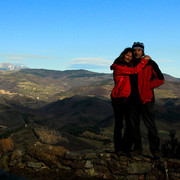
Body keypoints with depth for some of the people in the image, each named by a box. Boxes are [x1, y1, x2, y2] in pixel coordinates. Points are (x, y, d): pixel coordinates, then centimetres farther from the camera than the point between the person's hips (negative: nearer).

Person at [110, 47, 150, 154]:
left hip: (128, 98, 7)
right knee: (119, 123, -1)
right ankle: (118, 148, 8)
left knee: (130, 124, 6)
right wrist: (144, 60, -6)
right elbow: (135, 71, -15)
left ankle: (126, 147, 16)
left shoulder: (128, 66, 19)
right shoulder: (118, 67, -6)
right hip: (119, 98, -7)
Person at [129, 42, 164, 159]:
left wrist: (147, 86, -6)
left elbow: (160, 79, -1)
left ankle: (155, 150, 0)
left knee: (150, 125, -7)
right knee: (134, 125, 8)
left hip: (145, 99, -5)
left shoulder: (150, 63, 0)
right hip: (133, 99, 5)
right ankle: (137, 148, 18)